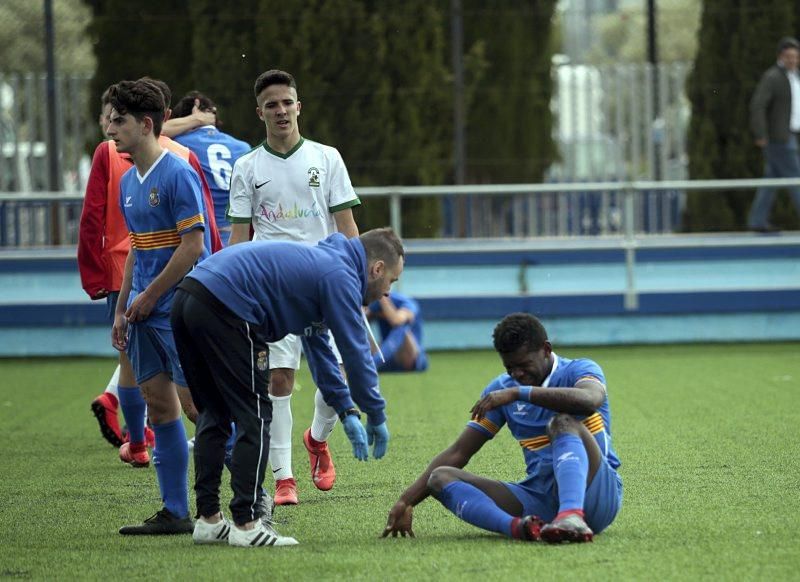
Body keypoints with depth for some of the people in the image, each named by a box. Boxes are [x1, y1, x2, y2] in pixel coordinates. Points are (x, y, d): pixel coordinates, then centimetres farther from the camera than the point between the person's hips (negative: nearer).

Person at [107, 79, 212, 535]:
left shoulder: (178, 174, -13)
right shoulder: (128, 182, 14)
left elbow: (193, 245, -17)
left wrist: (149, 296, -12)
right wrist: (122, 310, 17)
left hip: (180, 309, -9)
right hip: (145, 311, 9)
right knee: (160, 408, 8)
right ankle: (176, 512, 12)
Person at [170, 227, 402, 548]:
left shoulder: (320, 262, 28)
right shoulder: (340, 276, -2)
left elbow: (318, 345, 34)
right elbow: (355, 352, -1)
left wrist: (346, 410, 32)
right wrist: (377, 418, 11)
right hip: (223, 309, -10)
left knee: (214, 415, 18)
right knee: (255, 417, -1)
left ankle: (208, 519, 18)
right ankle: (246, 524, -3)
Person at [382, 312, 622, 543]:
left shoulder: (579, 370, -1)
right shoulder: (501, 388, 13)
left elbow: (589, 400, -28)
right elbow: (458, 453, 13)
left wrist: (519, 393, -29)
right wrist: (406, 501, 5)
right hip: (538, 497, 5)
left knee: (564, 422, -30)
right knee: (441, 477, -11)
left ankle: (572, 517, -57)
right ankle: (515, 526, -44)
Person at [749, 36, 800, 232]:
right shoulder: (772, 77, -15)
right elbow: (757, 105, -21)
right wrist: (760, 135, -23)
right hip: (777, 137, -9)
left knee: (772, 179, 9)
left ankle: (757, 221, 12)